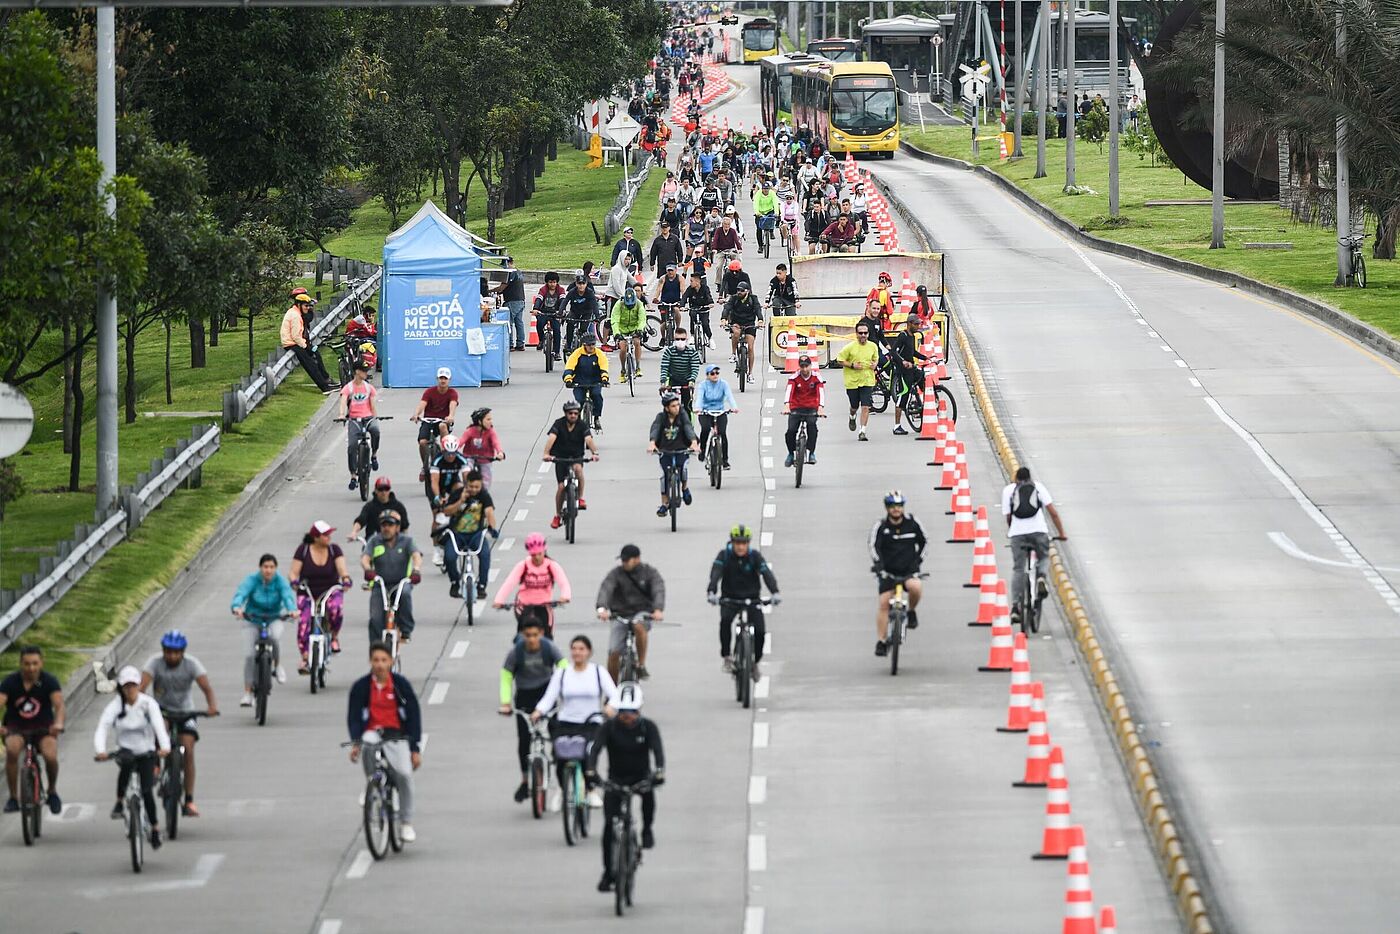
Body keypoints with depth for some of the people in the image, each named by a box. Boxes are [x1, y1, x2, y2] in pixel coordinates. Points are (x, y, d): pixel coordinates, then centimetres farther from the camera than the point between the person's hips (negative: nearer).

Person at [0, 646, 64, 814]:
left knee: (51, 756, -29)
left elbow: (59, 706, -25)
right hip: (16, 729, 0)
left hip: (43, 730, 0)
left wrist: (58, 723, -48)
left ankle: (52, 791, 4)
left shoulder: (49, 681, -12)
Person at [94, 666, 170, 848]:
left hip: (146, 752, 0)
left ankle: (155, 829, 8)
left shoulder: (148, 703, -10)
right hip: (126, 749, 0)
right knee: (126, 762, -35)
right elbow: (102, 728, -21)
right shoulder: (114, 706, -9)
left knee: (147, 792, -9)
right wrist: (100, 751, -40)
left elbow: (159, 725, -24)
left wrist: (165, 747, -43)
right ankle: (119, 803, -17)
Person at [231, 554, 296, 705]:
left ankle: (278, 666, -6)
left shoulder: (280, 581, -14)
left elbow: (288, 596, -29)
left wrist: (292, 609, -51)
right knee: (249, 655, -10)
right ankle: (247, 693, 3)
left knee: (275, 636, -34)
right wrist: (236, 607, -52)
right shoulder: (252, 580, -16)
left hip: (274, 618, 0)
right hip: (253, 619, 0)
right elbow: (240, 593, -30)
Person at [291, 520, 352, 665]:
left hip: (330, 591, 0)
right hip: (307, 593, 0)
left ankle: (334, 636, -3)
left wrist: (345, 579, -35)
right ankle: (304, 659, -12)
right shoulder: (303, 550, -5)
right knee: (303, 624, -18)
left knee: (335, 609, -32)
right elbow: (294, 572, -8)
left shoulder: (334, 549, -2)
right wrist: (294, 582, -31)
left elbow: (341, 567, -14)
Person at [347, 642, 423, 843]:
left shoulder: (401, 684, -3)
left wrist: (415, 749, -3)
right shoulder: (361, 687, -3)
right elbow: (353, 717, -3)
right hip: (372, 733, 0)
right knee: (368, 743, -38)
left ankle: (406, 823, -7)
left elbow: (414, 715, 1)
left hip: (397, 735, 0)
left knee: (404, 773, -23)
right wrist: (355, 742, -21)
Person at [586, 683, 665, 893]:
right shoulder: (610, 727, -12)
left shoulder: (648, 727, -12)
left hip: (640, 776, -1)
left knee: (648, 789, -36)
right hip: (615, 779, 1)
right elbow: (596, 748, -26)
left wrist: (659, 772, -46)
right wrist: (590, 770, -45)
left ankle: (648, 829, -11)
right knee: (609, 824, -10)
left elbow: (658, 750, -25)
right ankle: (608, 873, 1)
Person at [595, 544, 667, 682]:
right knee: (613, 654, -10)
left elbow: (659, 591, -18)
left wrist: (658, 610, -39)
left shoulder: (650, 573, -4)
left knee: (639, 627, -38)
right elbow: (605, 589, -20)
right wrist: (602, 608, -41)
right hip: (621, 616, 1)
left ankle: (641, 666, -23)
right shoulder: (616, 573, -4)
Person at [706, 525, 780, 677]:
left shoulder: (755, 556, -12)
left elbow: (767, 573, -25)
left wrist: (775, 592, -43)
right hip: (730, 599, -1)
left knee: (759, 631, -12)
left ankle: (755, 662, 15)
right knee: (725, 620, -31)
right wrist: (711, 592, -47)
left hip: (751, 599, 1)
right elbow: (715, 573, -27)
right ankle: (727, 657, -18)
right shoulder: (724, 555, -13)